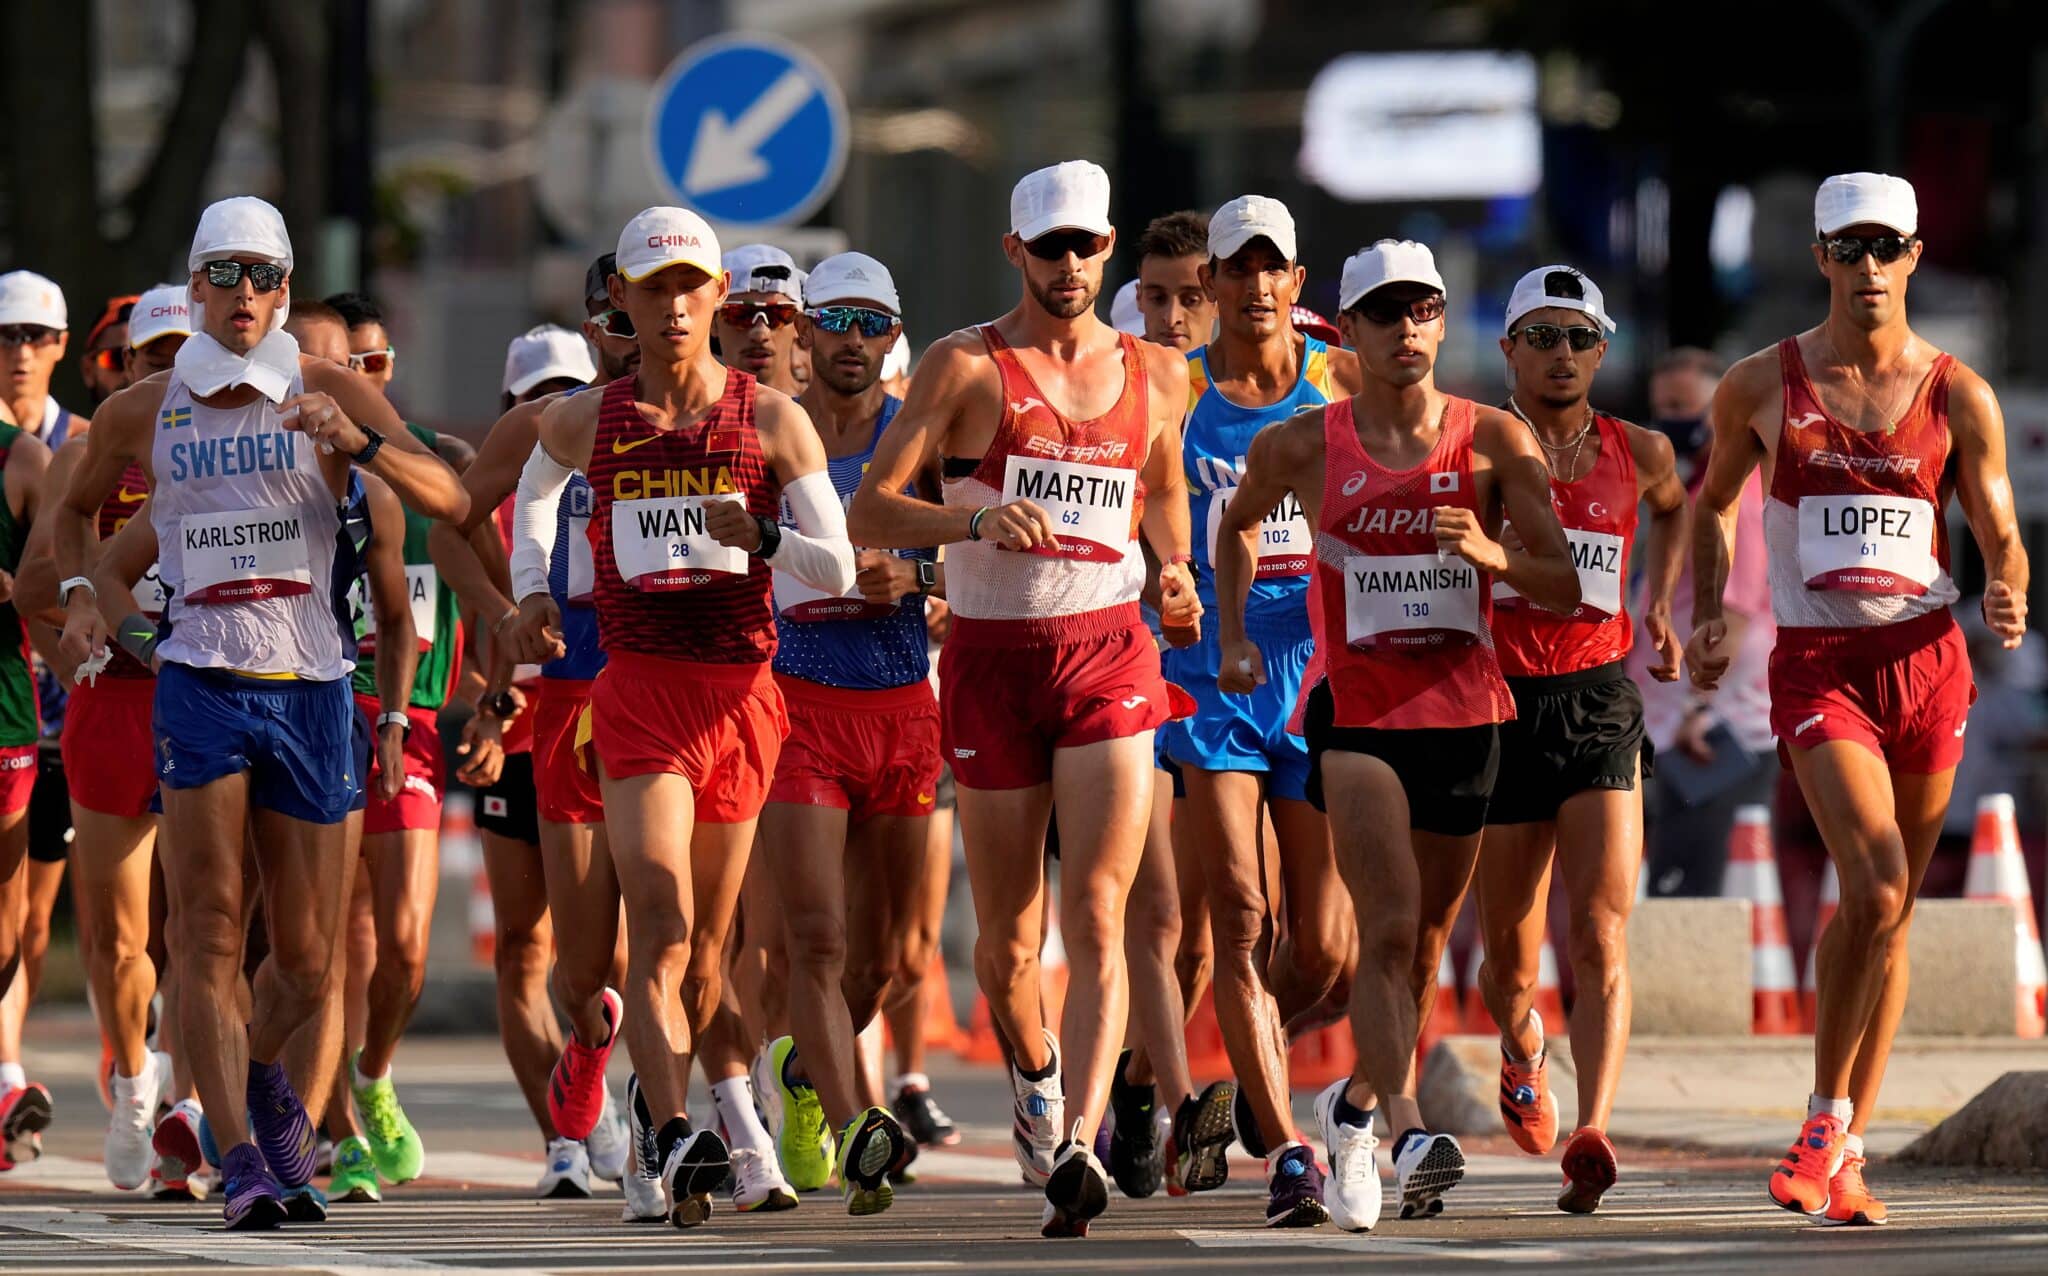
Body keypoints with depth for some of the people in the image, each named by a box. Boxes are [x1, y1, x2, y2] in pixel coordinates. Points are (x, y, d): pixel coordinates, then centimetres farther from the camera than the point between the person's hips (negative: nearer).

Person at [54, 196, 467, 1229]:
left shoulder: (331, 395, 2)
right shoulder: (141, 413, 6)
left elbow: (449, 501, -9)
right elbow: (76, 507, 25)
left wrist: (358, 443, -25)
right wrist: (78, 594, 6)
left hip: (309, 686, 1)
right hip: (199, 680, -1)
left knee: (306, 958, 8)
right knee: (209, 929, -14)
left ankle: (257, 1074, 39)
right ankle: (241, 1162, -16)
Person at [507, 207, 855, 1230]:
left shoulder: (771, 419, 4)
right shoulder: (588, 423, 7)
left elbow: (839, 569, 1)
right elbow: (537, 485, 31)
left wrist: (758, 535, -18)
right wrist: (531, 589, 17)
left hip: (741, 692, 2)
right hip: (638, 688, -2)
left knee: (706, 937, 11)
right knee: (661, 919, -19)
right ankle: (675, 1140, -29)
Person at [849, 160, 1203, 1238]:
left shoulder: (1157, 376, 11)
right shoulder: (966, 368, -1)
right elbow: (868, 510, -7)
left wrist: (1174, 575, 9)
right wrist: (974, 519, -24)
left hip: (1110, 655, 1)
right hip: (992, 658, -1)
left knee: (1096, 913, -16)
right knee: (1009, 935, 7)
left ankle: (1077, 1149, -25)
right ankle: (1035, 1076, 38)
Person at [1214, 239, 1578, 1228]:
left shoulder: (1494, 443, -1)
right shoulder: (1304, 447, 0)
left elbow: (1566, 587, -3)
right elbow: (1238, 522, 21)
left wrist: (1488, 554, -21)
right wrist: (1232, 634, 14)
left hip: (1463, 709, 3)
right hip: (1355, 709, -3)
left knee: (1425, 941, 14)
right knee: (1389, 926, -20)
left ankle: (1356, 1101, 38)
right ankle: (1408, 1132, -28)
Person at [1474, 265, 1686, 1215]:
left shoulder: (1637, 453, 6)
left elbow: (1676, 506, 30)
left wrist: (1659, 605, 21)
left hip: (1600, 704, 1)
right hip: (1501, 702, -1)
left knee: (1601, 939, -16)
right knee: (1511, 960, 10)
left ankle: (1590, 1138, -26)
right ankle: (1521, 1050, 45)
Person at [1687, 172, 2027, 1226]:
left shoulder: (1959, 397, 4)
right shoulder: (1762, 386, 3)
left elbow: (2001, 536, 6)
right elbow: (1715, 498, 19)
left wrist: (2008, 594, -16)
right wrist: (1706, 614, 7)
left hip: (1928, 657, 3)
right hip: (1817, 663, -2)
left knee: (1891, 906, 7)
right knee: (1875, 886, -21)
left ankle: (1845, 1151, 17)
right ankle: (1825, 1122, -7)